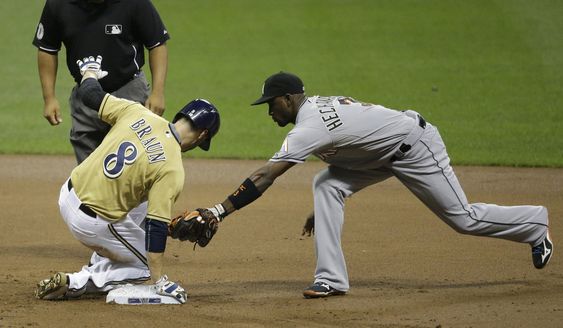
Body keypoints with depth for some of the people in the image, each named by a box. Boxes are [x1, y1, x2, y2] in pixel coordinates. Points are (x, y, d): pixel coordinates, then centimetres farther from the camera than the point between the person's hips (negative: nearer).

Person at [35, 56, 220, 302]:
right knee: (148, 262, 14)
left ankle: (96, 272, 24)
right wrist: (159, 281, -18)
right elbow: (157, 227, -21)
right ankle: (75, 284, -1)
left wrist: (90, 71, 29)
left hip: (68, 196, 7)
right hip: (94, 223, -7)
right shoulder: (172, 170, -18)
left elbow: (89, 94, 5)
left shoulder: (137, 113, -5)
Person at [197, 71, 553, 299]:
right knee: (326, 184, -7)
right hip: (384, 150, 9)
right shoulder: (317, 104, 0)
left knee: (463, 217, 0)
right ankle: (332, 279, -8)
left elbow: (263, 178, -33)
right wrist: (323, 209, 13)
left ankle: (536, 224, 24)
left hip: (415, 146, -9)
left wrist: (219, 211, -35)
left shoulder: (310, 127, -29)